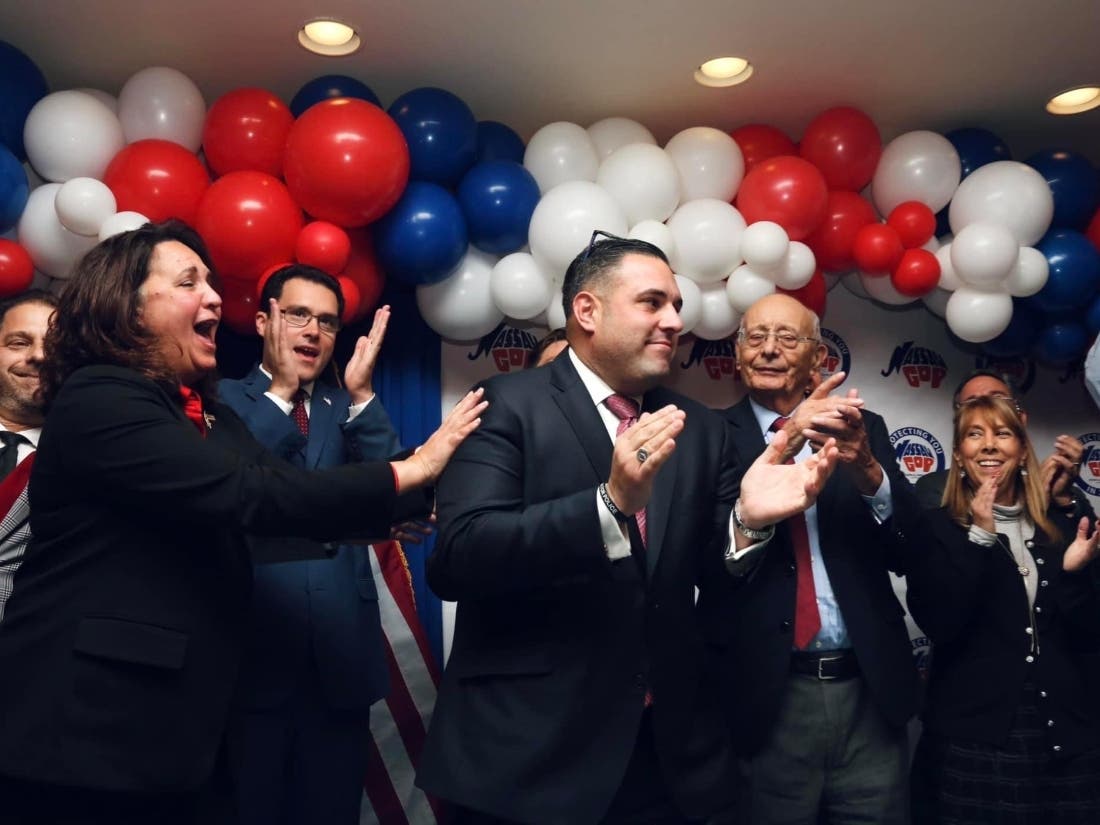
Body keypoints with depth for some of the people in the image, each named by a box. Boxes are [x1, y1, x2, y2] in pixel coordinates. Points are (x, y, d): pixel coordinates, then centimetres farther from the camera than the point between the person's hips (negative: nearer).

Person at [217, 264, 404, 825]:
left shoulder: (349, 409, 10)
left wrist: (360, 394, -12)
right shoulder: (224, 399, 3)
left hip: (339, 653, 3)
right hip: (253, 651, -2)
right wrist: (280, 390, -12)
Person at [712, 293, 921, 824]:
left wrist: (868, 471, -21)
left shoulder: (862, 429, 6)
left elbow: (909, 553, -2)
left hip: (871, 689, 3)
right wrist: (782, 445, -26)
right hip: (765, 693, -2)